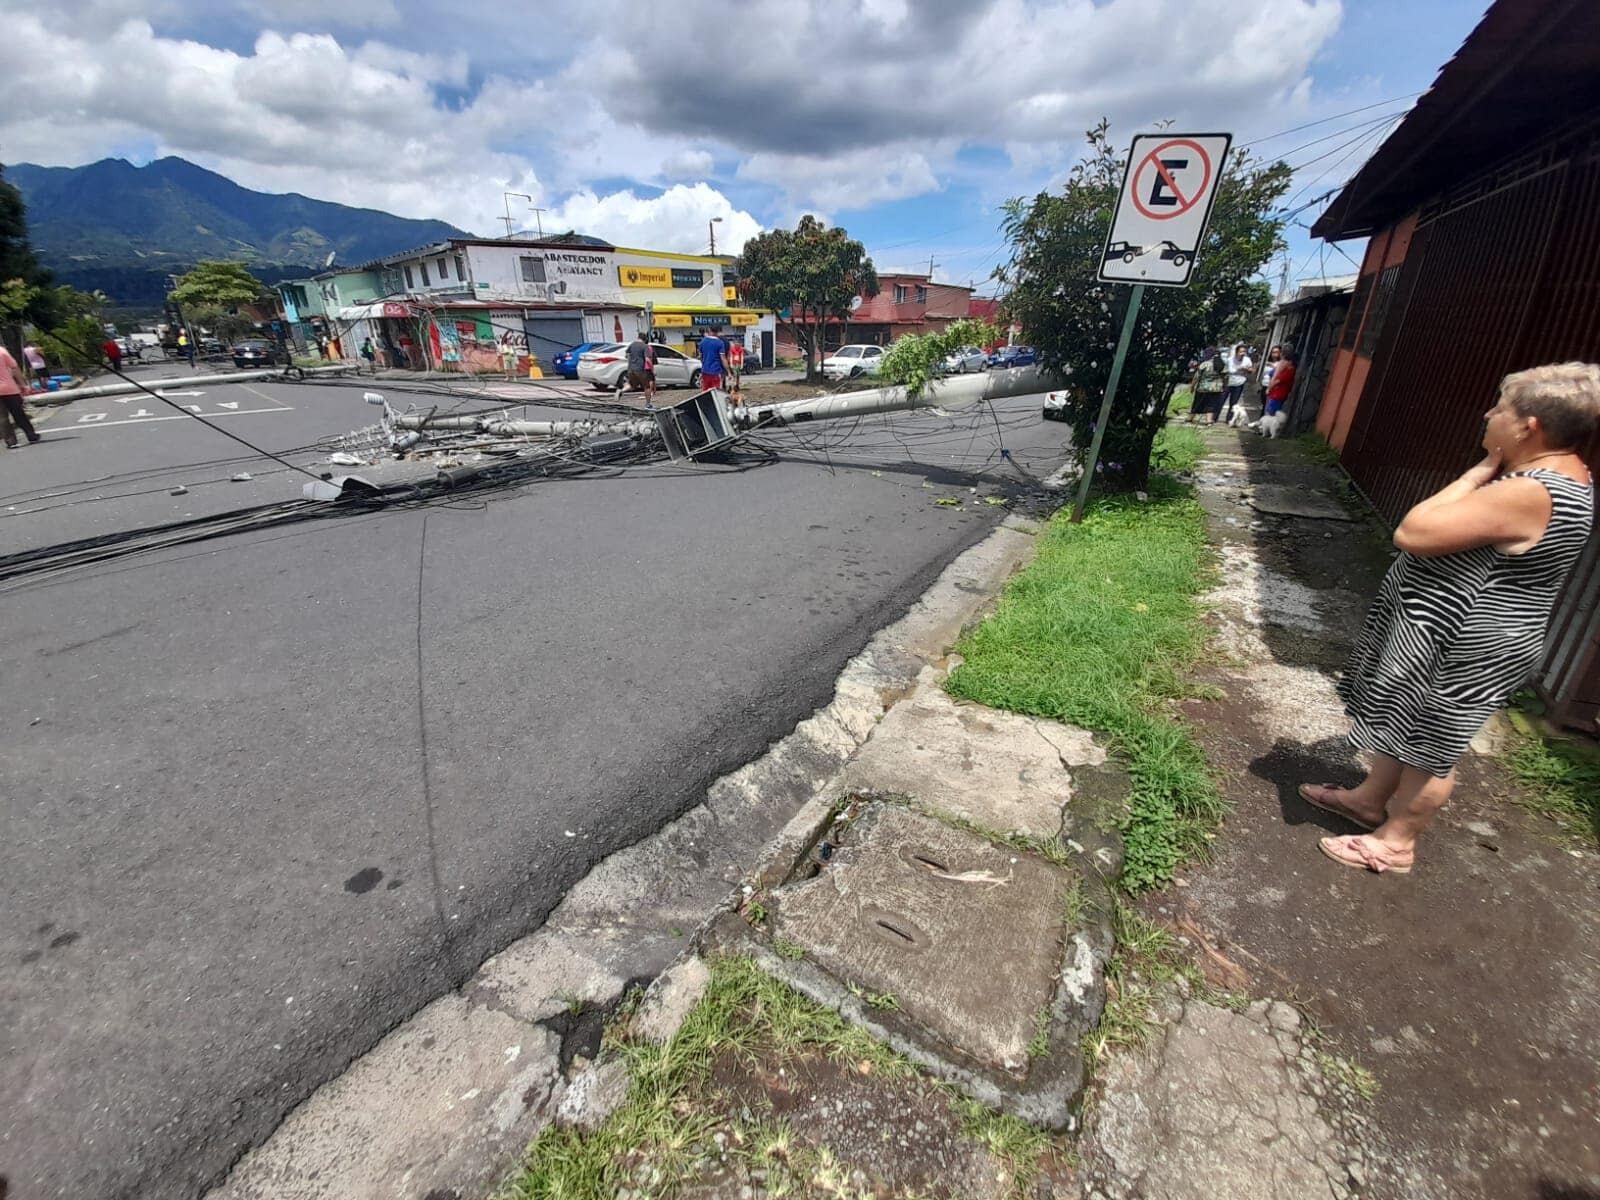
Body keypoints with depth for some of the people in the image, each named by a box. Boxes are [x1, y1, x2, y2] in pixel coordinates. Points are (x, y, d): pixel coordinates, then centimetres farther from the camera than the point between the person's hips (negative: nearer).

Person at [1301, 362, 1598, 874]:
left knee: (1431, 744, 7)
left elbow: (1411, 533, -29)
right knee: (1408, 724, 23)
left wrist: (1480, 472, -22)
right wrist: (1490, 473, 4)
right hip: (1453, 632, 10)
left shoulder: (1526, 494, -29)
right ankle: (1371, 797, 42)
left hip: (1462, 645, -10)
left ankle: (1395, 841, 26)